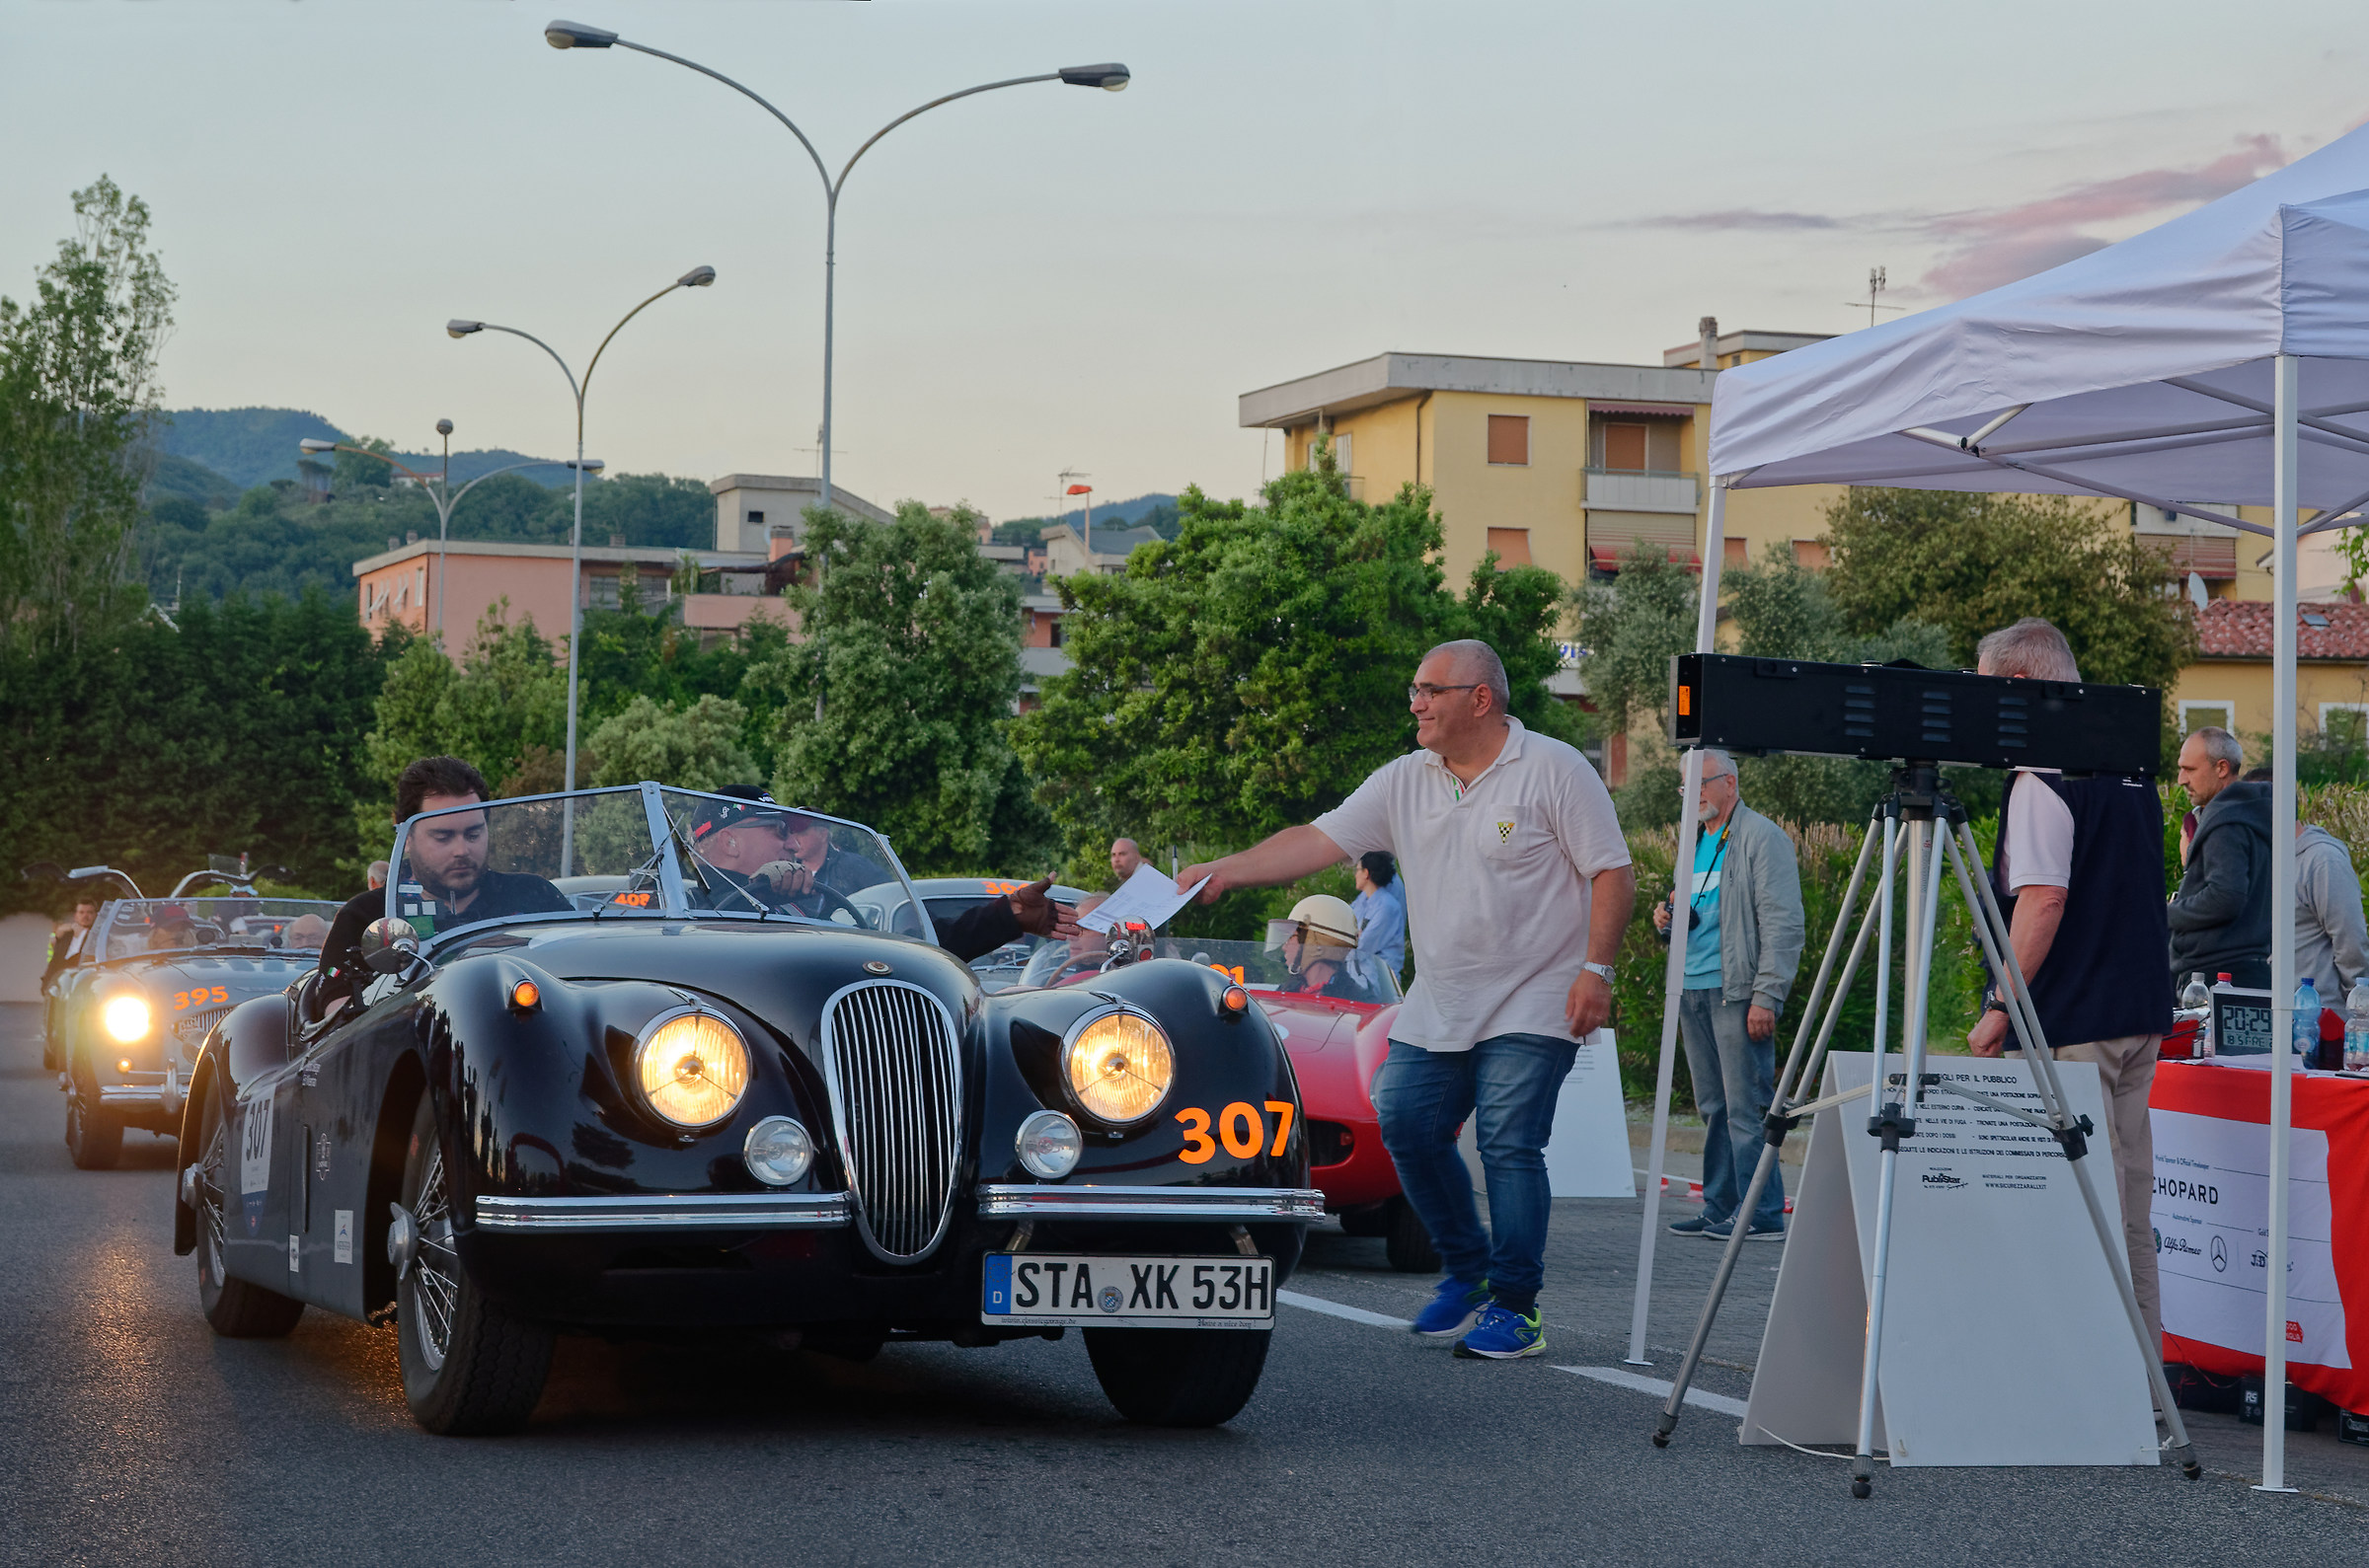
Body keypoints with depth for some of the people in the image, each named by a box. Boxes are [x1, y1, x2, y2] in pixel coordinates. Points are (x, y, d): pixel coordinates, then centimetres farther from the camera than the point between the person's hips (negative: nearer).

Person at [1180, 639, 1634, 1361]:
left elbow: (1613, 873, -8)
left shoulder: (1554, 771, -8)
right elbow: (1320, 839, 2)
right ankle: (1468, 1269, 22)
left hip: (1532, 1005, -6)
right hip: (1436, 1006, 6)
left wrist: (1596, 969, -17)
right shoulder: (1404, 781, 7)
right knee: (1406, 1125, 2)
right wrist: (1226, 870, -10)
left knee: (1509, 1144, -11)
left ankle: (1516, 1306, -3)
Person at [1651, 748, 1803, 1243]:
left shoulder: (1762, 838, -6)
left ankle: (1762, 1215, -8)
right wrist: (1669, 920, 7)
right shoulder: (1696, 843, 20)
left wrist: (1766, 996, -18)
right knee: (1713, 1109, 11)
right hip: (1694, 990, 9)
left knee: (1746, 1108, -9)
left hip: (1737, 992, -9)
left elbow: (1783, 924, -12)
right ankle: (1718, 1210, 15)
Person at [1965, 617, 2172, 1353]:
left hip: (2071, 1024, -9)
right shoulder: (2132, 767, 15)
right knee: (2128, 1197, 11)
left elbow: (2042, 901, -21)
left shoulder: (2045, 777, -13)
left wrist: (2001, 1008, -16)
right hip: (2141, 1015, 9)